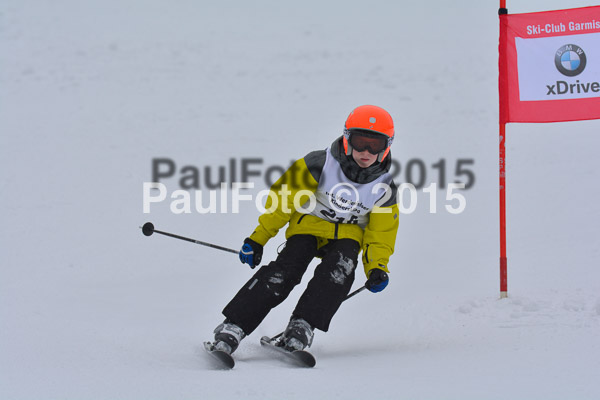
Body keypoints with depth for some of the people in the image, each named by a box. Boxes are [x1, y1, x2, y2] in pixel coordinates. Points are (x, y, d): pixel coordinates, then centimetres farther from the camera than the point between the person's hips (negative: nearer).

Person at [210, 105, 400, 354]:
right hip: (308, 224, -2)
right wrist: (258, 238, -8)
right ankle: (233, 328, -31)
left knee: (341, 267, -32)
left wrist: (377, 268, -15)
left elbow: (380, 234, 4)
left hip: (348, 234, 2)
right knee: (286, 271, -27)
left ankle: (301, 328, -38)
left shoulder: (383, 189, -7)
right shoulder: (320, 165, -15)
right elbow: (284, 197, -8)